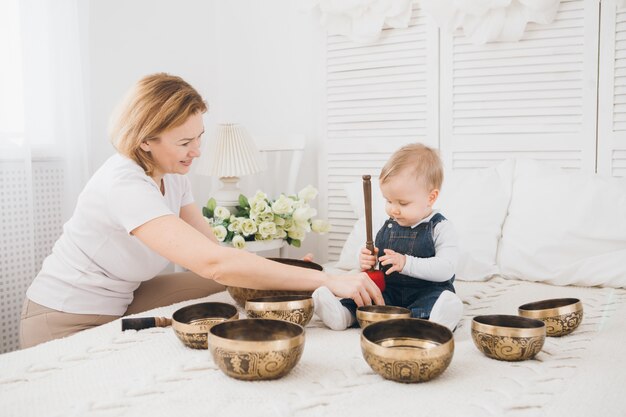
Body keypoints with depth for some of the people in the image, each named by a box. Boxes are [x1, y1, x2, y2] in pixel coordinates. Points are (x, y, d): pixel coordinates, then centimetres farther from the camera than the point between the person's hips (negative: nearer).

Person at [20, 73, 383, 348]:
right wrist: (327, 280, -42)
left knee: (229, 284, 0)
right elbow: (214, 263, -42)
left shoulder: (172, 175, -2)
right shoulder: (125, 185, -32)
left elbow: (213, 249, -6)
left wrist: (292, 273, -21)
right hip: (67, 323, -8)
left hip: (119, 301, 8)